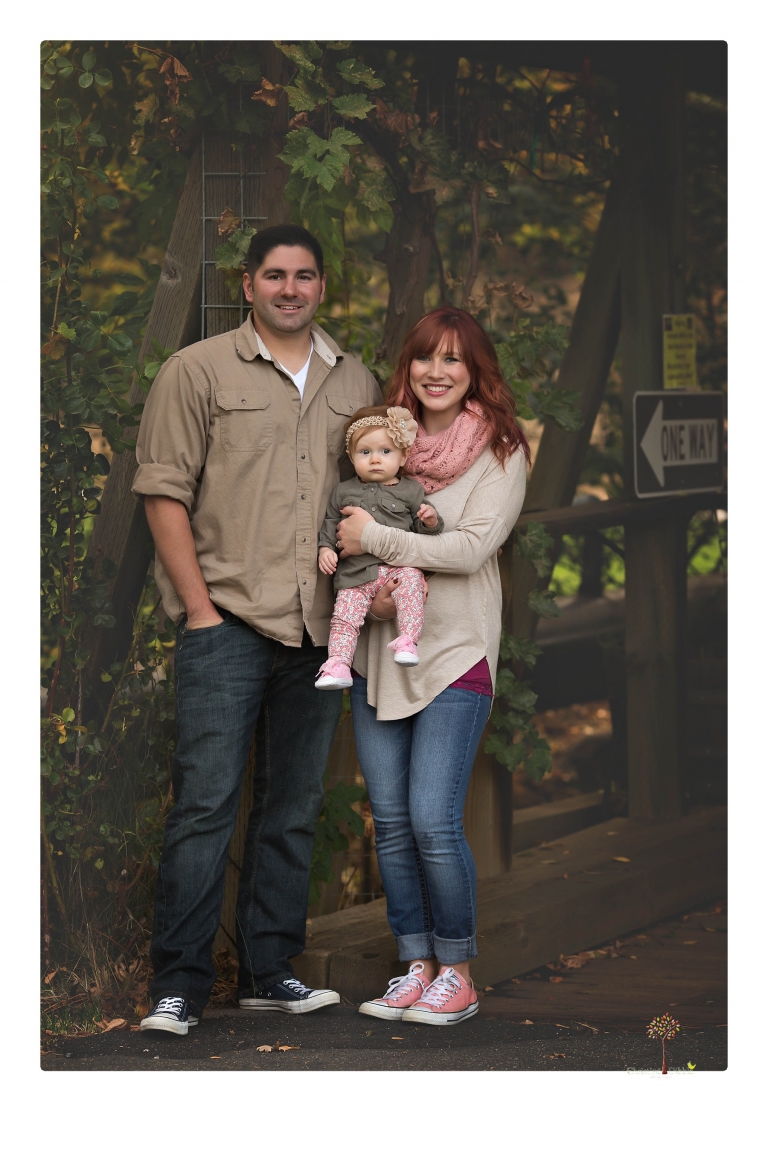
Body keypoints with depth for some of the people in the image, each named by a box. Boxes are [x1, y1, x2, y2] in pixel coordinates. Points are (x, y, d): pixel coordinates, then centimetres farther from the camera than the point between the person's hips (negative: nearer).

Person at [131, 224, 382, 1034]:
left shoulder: (356, 383, 15)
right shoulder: (199, 372, 2)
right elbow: (165, 492, -3)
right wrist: (199, 607, -9)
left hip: (318, 631, 5)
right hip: (228, 621, -5)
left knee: (294, 808, 9)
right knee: (206, 800, -8)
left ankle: (269, 973, 18)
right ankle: (178, 987, -3)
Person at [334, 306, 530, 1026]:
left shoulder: (499, 453, -3)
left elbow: (472, 546, -14)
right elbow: (350, 522, 15)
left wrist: (377, 539, -13)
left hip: (454, 654, -5)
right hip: (376, 650, 5)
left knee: (433, 822, -11)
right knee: (390, 822, 5)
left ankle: (457, 973, 4)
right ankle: (416, 965, 15)